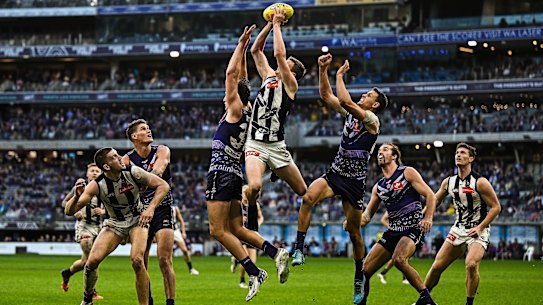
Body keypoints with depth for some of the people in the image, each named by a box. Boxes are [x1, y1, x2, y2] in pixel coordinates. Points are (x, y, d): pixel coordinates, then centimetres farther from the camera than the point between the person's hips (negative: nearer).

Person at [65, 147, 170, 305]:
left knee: (137, 260, -24)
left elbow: (163, 185, -12)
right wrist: (77, 196, -45)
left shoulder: (133, 173, -20)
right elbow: (69, 211, -23)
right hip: (114, 224, 1)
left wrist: (150, 208, -26)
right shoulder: (97, 185, -21)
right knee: (92, 261, -14)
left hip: (137, 220, -1)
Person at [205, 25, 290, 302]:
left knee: (218, 231, -8)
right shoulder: (246, 114, 13)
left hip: (221, 175, -9)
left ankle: (254, 273, -15)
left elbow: (232, 74, -6)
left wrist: (241, 44, 0)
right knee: (237, 229, 11)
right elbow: (242, 80, 23)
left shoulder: (236, 111, -7)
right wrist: (243, 50, 23)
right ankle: (277, 253, -5)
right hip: (235, 175, 9)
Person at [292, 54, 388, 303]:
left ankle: (359, 277, 22)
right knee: (308, 197, -26)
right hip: (334, 174, 5)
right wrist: (323, 70, 0)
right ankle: (299, 249, -27)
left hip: (354, 181, -5)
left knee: (353, 231, 4)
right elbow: (326, 95, 11)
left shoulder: (372, 120, -11)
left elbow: (344, 100, -23)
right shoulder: (350, 113, 10)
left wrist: (340, 75, -11)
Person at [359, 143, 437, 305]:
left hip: (413, 228, -7)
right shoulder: (378, 187, 18)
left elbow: (430, 195, -4)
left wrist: (428, 218, -21)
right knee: (365, 269, -2)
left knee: (399, 259, -34)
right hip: (393, 231, 7)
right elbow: (367, 214, 20)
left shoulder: (407, 173, 1)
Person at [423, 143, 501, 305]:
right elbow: (434, 201, 19)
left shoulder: (480, 182, -13)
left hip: (478, 231, -5)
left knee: (471, 265, -28)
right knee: (437, 266, 3)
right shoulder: (448, 182, 3)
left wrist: (480, 227, -16)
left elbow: (496, 207, -10)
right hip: (458, 229, 5)